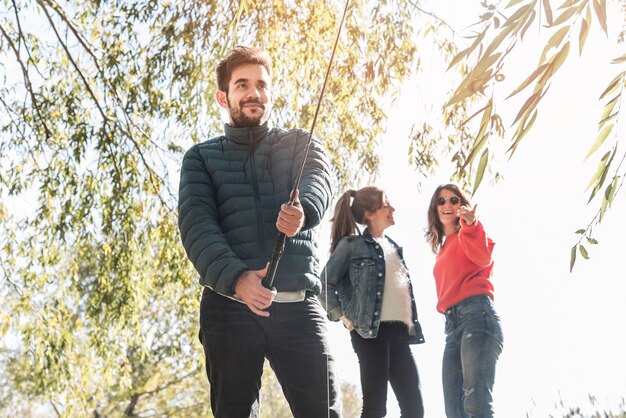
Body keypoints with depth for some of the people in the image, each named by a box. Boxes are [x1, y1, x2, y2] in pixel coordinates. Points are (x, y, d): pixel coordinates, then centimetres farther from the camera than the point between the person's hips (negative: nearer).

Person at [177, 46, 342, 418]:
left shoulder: (301, 144, 16)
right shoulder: (201, 157, 15)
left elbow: (318, 182, -7)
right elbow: (196, 225, -2)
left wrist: (302, 210, -33)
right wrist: (235, 277, -21)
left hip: (299, 304, 0)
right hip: (229, 305, 0)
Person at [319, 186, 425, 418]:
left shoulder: (393, 247, 20)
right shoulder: (352, 244, -1)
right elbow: (325, 282, -2)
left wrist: (411, 326, 13)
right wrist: (342, 316, -7)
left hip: (400, 332, 7)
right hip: (371, 332, -7)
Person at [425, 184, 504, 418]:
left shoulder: (468, 234, 8)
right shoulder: (443, 248, 28)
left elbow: (484, 257, -15)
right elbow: (449, 287, 18)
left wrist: (470, 225, -28)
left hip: (476, 314, -8)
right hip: (452, 323, 8)